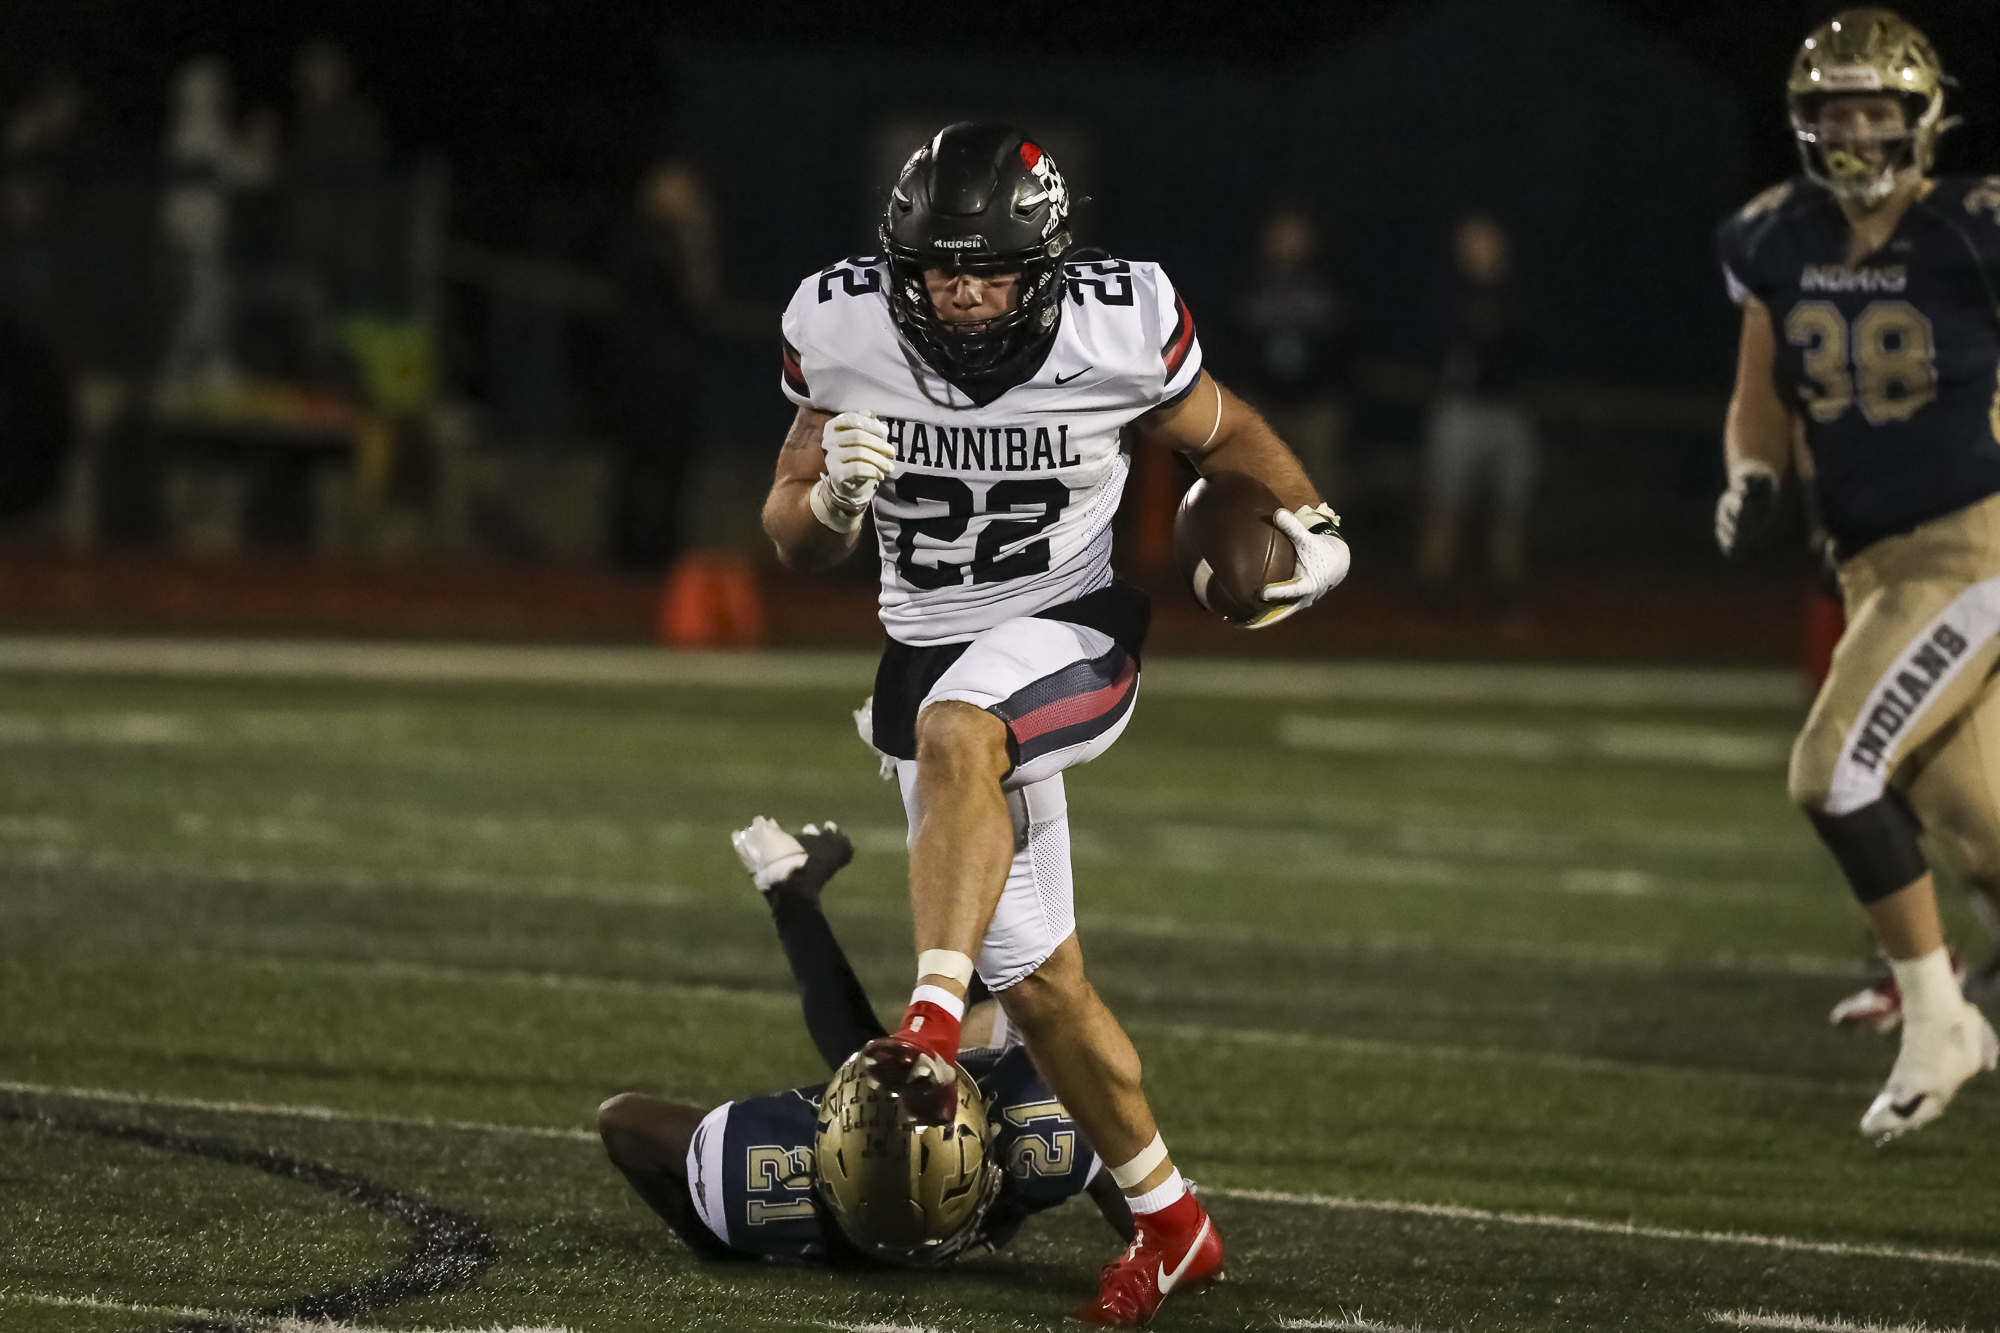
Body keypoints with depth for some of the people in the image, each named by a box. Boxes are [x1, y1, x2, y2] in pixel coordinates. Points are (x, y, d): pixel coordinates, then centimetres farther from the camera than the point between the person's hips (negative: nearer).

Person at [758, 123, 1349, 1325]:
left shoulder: (1118, 331, -15)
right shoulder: (844, 333, -11)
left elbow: (1222, 433, 6)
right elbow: (795, 543, -1)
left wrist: (1309, 525, -10)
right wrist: (831, 497, -23)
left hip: (1072, 637, -3)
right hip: (932, 656, 3)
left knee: (955, 733, -39)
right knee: (1035, 976, 6)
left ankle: (936, 1026, -47)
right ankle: (1172, 1227, 22)